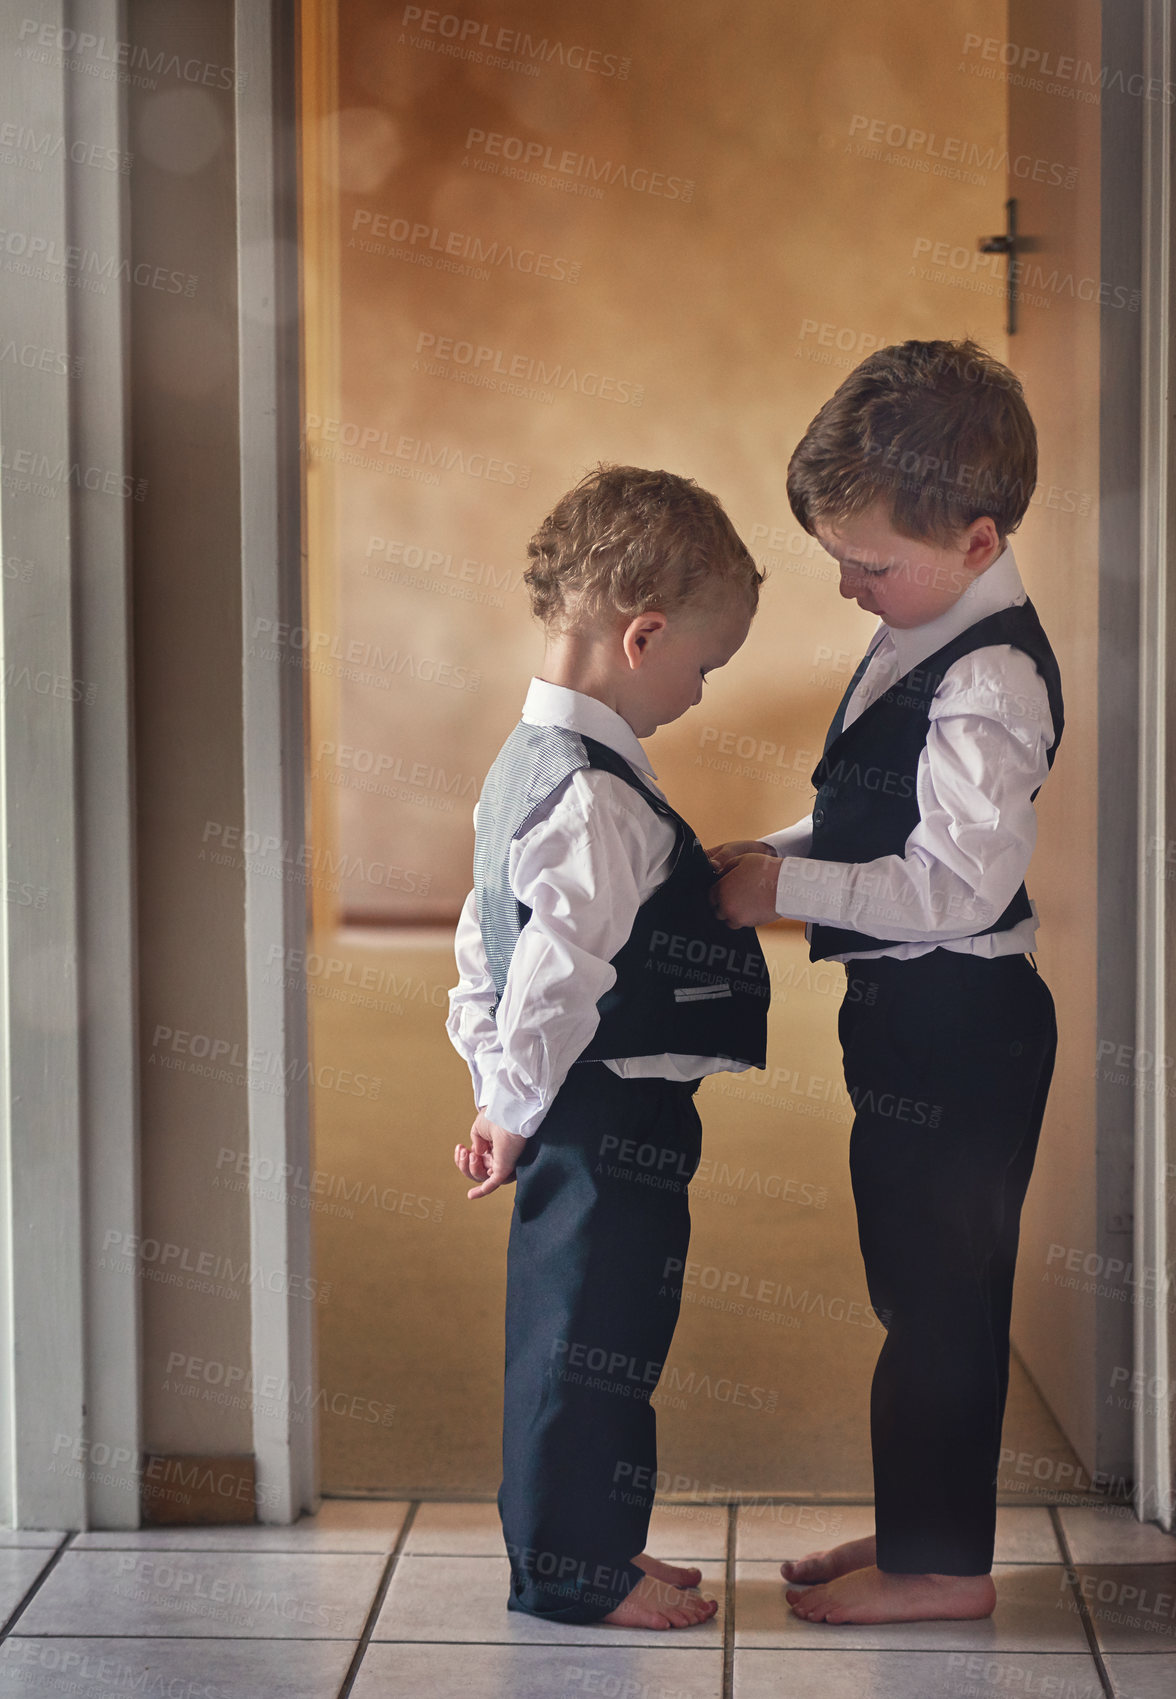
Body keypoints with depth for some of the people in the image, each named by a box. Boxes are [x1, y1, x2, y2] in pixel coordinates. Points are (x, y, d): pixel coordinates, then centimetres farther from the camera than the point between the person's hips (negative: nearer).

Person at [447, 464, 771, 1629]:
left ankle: (569, 1549, 30)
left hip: (569, 1122, 10)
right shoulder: (601, 800, -22)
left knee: (565, 1333, 18)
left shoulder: (526, 763, 10)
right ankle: (575, 1567, 14)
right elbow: (558, 974, -25)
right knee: (594, 1336, 2)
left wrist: (499, 1091, 19)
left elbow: (485, 940, 16)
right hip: (613, 1122, -10)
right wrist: (521, 1107, -12)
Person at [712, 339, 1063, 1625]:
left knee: (940, 1294, 1)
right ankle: (919, 1525, 32)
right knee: (920, 1290, 19)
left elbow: (958, 882, -27)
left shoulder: (988, 679, -21)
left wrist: (789, 886, -20)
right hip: (913, 1020, 10)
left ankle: (941, 1563, 13)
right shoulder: (926, 640, 10)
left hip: (956, 1023, -10)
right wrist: (772, 854, 5)